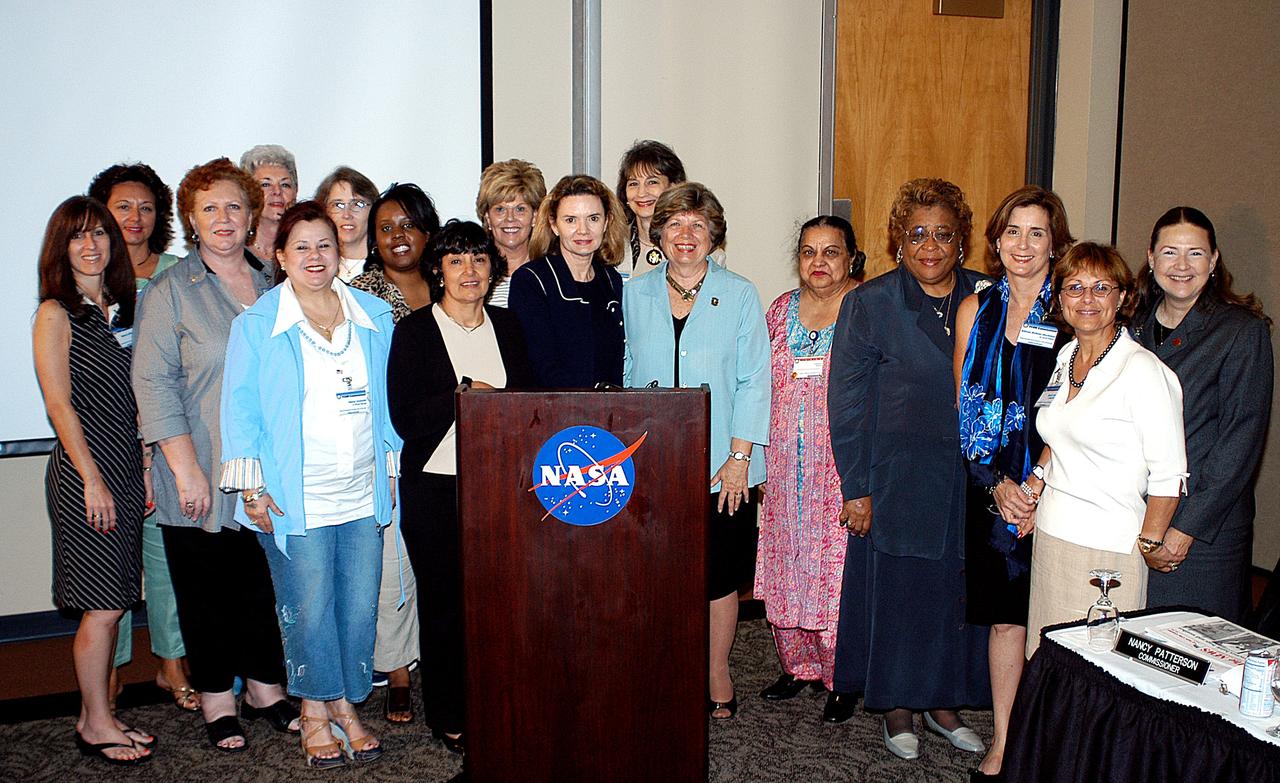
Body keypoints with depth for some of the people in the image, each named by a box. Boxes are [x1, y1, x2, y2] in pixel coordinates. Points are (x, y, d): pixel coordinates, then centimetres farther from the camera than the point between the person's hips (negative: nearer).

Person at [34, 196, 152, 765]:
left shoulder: (122, 308, 13)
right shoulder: (56, 315, -6)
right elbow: (59, 404, -11)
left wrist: (144, 469, 10)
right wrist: (93, 480, -14)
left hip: (126, 468, 6)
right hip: (83, 472, -6)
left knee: (112, 604, 10)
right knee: (101, 607, -3)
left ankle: (96, 715, 21)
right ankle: (96, 723, 10)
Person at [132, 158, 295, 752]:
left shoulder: (273, 285, 12)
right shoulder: (170, 291, -2)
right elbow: (154, 383, -8)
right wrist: (186, 467, -15)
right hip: (202, 478, -3)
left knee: (267, 582, 9)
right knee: (206, 588, 5)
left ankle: (264, 687, 26)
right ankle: (216, 697, 21)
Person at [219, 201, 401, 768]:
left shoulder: (374, 316, 9)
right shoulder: (257, 325, 0)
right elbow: (241, 408, -2)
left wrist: (391, 468, 11)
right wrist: (251, 488, -8)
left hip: (363, 494, 3)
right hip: (295, 500, -3)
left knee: (361, 605, 6)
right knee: (308, 609, 2)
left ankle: (346, 703, 24)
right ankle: (314, 710, 20)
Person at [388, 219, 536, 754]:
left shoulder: (508, 326, 12)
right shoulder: (414, 331, -1)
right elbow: (405, 419, -9)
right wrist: (466, 393, -15)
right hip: (435, 488, -3)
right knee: (445, 599, 3)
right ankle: (447, 716, 17)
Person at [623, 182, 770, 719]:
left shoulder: (740, 295, 0)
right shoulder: (635, 296, 7)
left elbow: (753, 380, -2)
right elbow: (629, 375, 11)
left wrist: (740, 457, -9)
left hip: (720, 468, -2)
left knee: (717, 574, 7)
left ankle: (717, 675, 24)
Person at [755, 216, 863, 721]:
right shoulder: (781, 309, 11)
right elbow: (761, 387, 15)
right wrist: (756, 459, 9)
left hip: (845, 471, -5)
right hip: (786, 469, 5)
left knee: (839, 572, -2)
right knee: (786, 568, 10)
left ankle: (843, 679, 15)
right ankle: (798, 664, 27)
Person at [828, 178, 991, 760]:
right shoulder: (869, 303, -5)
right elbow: (846, 402, -6)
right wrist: (856, 488, -10)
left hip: (971, 480, 4)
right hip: (898, 482, -3)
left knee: (958, 592, 11)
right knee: (897, 592, 5)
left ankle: (942, 702, 29)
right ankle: (895, 708, 24)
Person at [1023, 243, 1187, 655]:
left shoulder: (1143, 370, -14)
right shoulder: (1066, 357, 9)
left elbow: (1168, 474, -12)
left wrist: (1150, 545, -9)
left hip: (1108, 543, -7)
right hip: (1050, 531, 7)